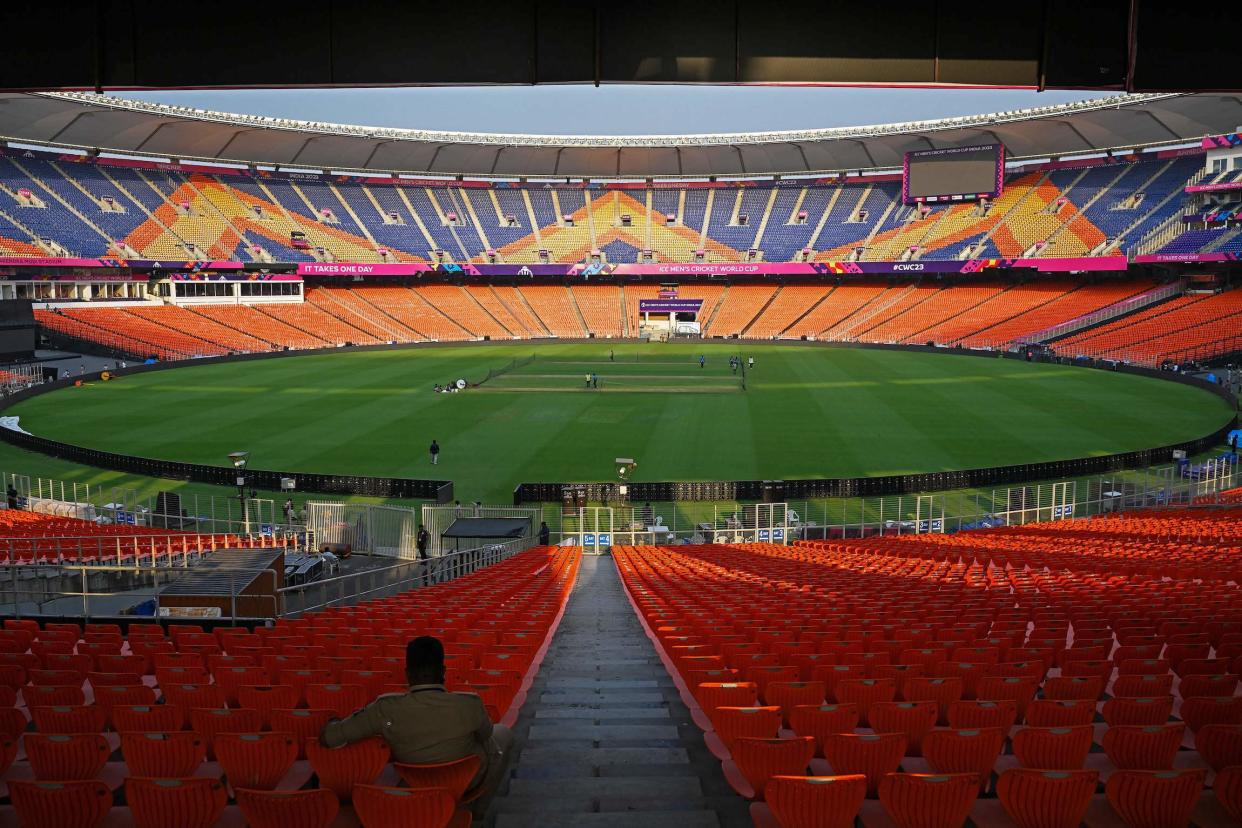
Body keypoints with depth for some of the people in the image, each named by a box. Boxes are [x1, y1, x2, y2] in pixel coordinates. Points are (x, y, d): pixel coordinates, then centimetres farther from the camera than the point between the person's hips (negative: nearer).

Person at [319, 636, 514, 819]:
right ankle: (478, 808, 33)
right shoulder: (469, 704, -32)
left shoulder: (387, 710, -29)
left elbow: (328, 738, -23)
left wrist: (333, 722, 0)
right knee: (503, 734, 25)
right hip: (467, 781, -2)